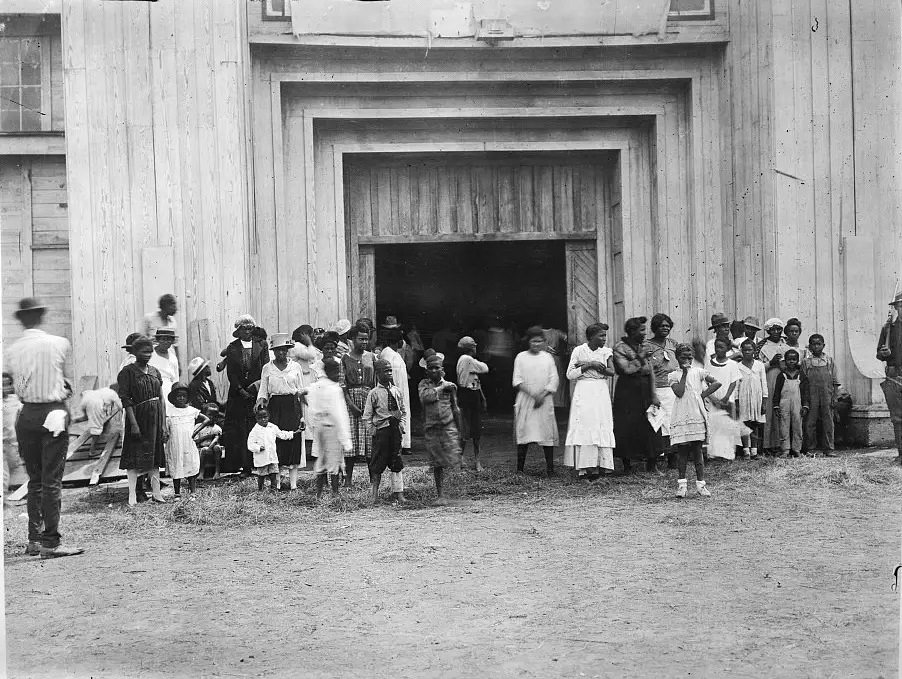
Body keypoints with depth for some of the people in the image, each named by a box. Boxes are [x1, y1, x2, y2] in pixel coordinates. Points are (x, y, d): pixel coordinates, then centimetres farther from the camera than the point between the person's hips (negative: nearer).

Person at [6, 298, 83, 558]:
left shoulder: (13, 350, 1)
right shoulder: (60, 344, -5)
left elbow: (17, 388, 7)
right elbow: (68, 382, 5)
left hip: (26, 415, 4)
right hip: (53, 413, -3)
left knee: (34, 480, 14)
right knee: (52, 480, -2)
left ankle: (34, 539, 18)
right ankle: (50, 543, -2)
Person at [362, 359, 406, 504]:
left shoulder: (396, 391, 8)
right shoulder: (374, 393, -3)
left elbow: (403, 411, 17)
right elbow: (367, 416, -1)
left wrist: (401, 424, 3)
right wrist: (373, 431, -7)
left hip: (395, 430, 4)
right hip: (381, 429, -4)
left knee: (396, 462, 6)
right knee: (378, 462, 2)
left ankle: (398, 492, 12)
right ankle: (375, 493, 14)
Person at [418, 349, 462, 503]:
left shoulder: (449, 385, 7)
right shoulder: (423, 384, 5)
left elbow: (455, 409, 13)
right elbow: (425, 396, -18)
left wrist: (459, 431, 13)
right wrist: (441, 388, -10)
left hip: (448, 426, 0)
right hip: (431, 428, 0)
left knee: (452, 460, -9)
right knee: (437, 463, 4)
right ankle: (440, 495, 11)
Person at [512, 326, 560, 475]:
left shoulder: (548, 357, 10)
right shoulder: (521, 357, 6)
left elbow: (554, 380, 5)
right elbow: (517, 381, 0)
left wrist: (542, 395, -9)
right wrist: (532, 394, -13)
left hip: (544, 400, 1)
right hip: (525, 400, -1)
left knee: (547, 432, -4)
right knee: (523, 432, -4)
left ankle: (550, 467, -1)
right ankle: (520, 468, 0)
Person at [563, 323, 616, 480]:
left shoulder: (606, 351, 6)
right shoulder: (579, 351, 0)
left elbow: (612, 372, -8)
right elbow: (570, 374, -4)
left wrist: (588, 364, -13)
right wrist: (590, 365, -14)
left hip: (601, 393, 2)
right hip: (583, 392, -2)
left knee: (601, 428, -3)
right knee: (583, 427, -8)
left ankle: (598, 465, -3)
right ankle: (582, 467, -8)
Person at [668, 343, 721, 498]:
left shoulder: (698, 371, 10)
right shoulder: (673, 375, 6)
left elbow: (717, 383, 5)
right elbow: (679, 393, -10)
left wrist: (703, 395, -2)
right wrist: (684, 373, -5)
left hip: (697, 415, 1)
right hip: (680, 417, -1)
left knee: (697, 450, 2)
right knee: (682, 450, 0)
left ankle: (700, 483, 5)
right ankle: (681, 483, 7)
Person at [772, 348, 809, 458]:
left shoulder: (801, 375, 8)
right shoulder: (782, 375, 5)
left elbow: (805, 392, 7)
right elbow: (776, 392, 5)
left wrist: (805, 406, 0)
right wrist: (776, 406, 0)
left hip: (797, 405, 1)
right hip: (784, 404, -1)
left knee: (797, 427, 2)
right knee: (784, 428, -1)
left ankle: (796, 449, 10)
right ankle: (785, 450, 3)